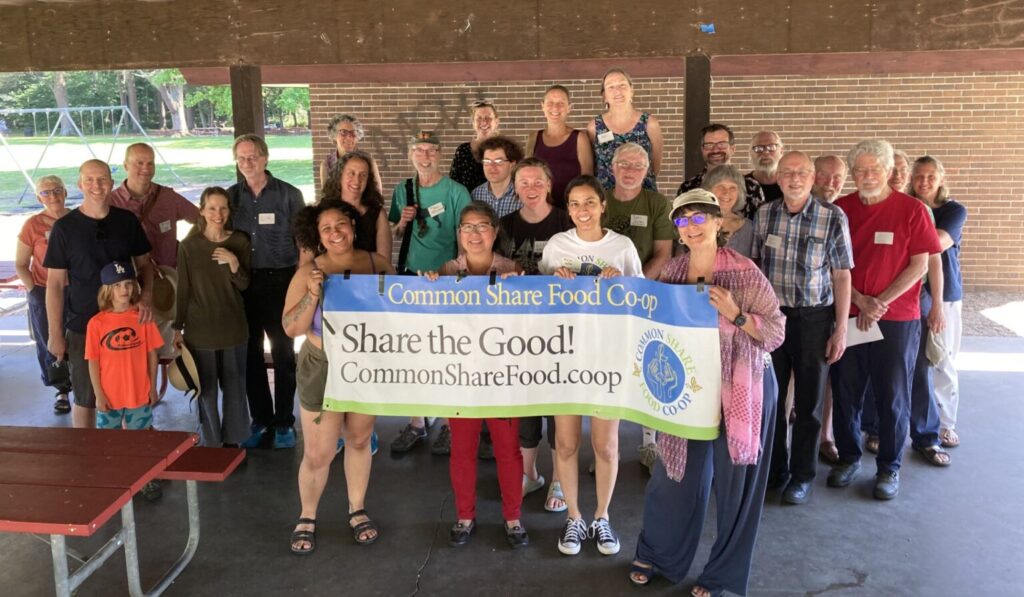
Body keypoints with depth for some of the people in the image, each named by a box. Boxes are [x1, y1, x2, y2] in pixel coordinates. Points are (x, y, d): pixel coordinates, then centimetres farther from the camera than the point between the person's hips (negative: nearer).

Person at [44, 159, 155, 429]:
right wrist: (55, 334, -5)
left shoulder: (127, 220, 1)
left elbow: (144, 264, 10)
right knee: (85, 398, 8)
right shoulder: (64, 227, -5)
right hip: (82, 326, -2)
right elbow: (55, 283, -3)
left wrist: (146, 296, -10)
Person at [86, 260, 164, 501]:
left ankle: (147, 479, 28)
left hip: (139, 394, 0)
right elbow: (93, 362, -5)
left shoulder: (143, 318, -6)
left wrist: (153, 387, 1)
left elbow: (152, 354, 0)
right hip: (109, 397, 0)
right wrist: (99, 394, -6)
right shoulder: (96, 323, -9)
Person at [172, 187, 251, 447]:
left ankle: (232, 441, 23)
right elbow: (183, 289, 1)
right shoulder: (189, 246, -3)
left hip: (233, 327, 1)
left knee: (235, 387, 7)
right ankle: (210, 444, 19)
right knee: (206, 389, 4)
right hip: (200, 329, -1)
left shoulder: (240, 242, 1)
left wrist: (234, 263, -16)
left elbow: (244, 285, 2)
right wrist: (177, 328, 0)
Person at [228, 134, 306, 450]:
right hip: (243, 282, 3)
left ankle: (284, 422, 15)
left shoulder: (289, 195, -1)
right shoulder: (230, 196, 7)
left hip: (280, 281, -3)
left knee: (283, 353, 4)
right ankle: (260, 420, 21)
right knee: (251, 354, 8)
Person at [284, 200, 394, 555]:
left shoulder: (378, 264, -4)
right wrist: (313, 294, -25)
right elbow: (291, 328, -11)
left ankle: (357, 510, 35)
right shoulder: (308, 273, -8)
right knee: (318, 454, 4)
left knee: (359, 441, 17)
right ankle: (307, 518, 28)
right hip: (324, 369, -2)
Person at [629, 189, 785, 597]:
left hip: (740, 392, -3)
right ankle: (656, 553, 37)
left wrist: (735, 313, -23)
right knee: (677, 475, 13)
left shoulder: (745, 273, -11)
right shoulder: (671, 273, 1)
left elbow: (776, 333, -9)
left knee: (734, 482, 9)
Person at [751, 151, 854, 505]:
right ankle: (774, 469, 28)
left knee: (809, 400, 7)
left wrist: (841, 329, -7)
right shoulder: (764, 215, 1)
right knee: (771, 395, 10)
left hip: (814, 317, -2)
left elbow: (841, 276, -5)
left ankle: (802, 475, 22)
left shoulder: (833, 217, -7)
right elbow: (755, 266, 7)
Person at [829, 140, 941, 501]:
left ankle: (889, 467, 20)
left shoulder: (911, 210, -3)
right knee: (845, 391, 9)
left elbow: (920, 265, -5)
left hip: (897, 318, -2)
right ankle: (848, 457, 27)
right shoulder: (840, 209, 3)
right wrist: (859, 301, -10)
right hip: (848, 316, 2)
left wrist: (880, 302, -12)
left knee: (893, 396, 5)